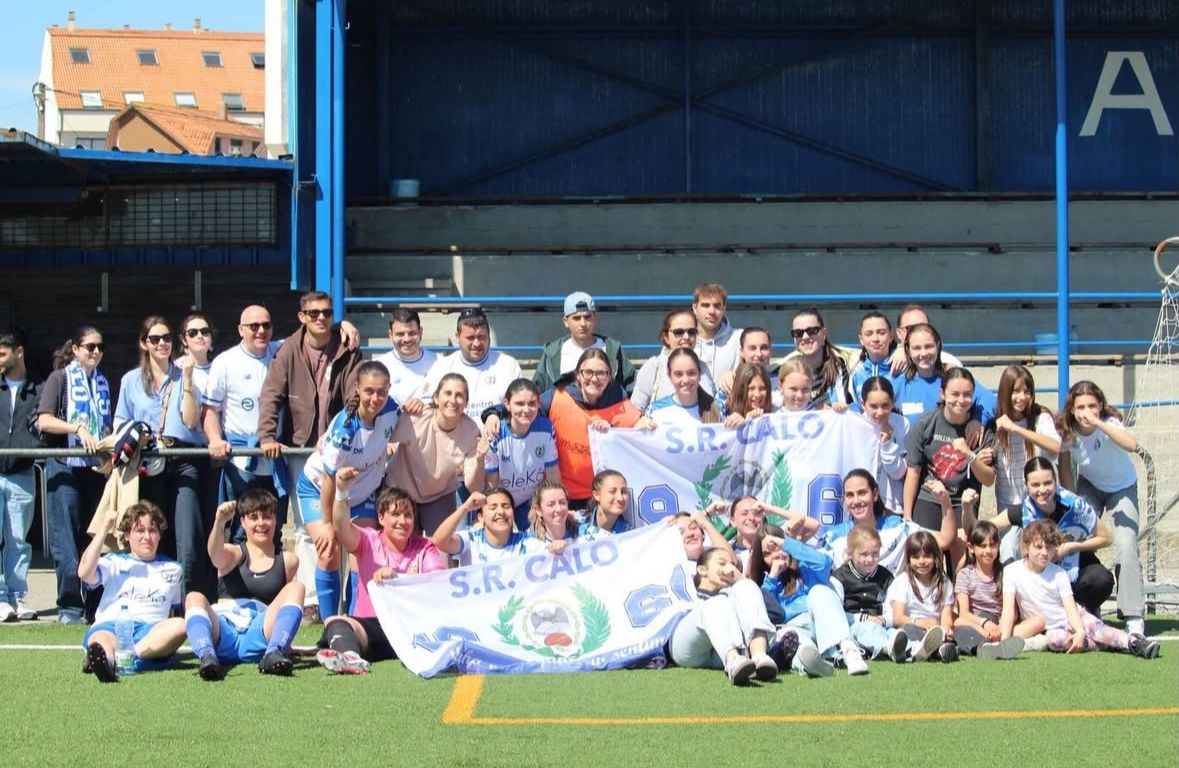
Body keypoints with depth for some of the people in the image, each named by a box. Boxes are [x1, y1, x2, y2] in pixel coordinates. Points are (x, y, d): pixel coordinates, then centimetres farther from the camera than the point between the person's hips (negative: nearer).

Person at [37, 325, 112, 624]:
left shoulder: (102, 382, 17)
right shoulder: (60, 378, 0)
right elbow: (43, 421, -10)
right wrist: (78, 428, -18)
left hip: (96, 466, 5)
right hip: (65, 467, -5)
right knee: (66, 540, -5)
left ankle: (95, 605, 8)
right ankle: (69, 607, -1)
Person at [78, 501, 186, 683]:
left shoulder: (173, 569, 28)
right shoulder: (114, 562, 23)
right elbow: (85, 573, 3)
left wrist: (170, 640, 16)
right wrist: (105, 529, 6)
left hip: (151, 631, 1)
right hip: (110, 624, -1)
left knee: (180, 625, -34)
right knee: (101, 638, -37)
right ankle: (106, 661, -75)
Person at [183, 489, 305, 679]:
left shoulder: (288, 560, 19)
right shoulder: (234, 554, 13)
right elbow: (215, 553, -11)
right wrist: (220, 521, -31)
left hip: (258, 640, 1)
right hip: (223, 637, 0)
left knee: (296, 588, -17)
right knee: (194, 598, -26)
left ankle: (274, 653, -35)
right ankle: (207, 656, -50)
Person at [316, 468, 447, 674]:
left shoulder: (425, 548, 12)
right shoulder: (368, 542, 13)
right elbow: (342, 528, -10)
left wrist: (397, 577, -20)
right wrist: (342, 493, -29)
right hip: (370, 625, 0)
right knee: (334, 622, -30)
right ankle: (350, 657, -60)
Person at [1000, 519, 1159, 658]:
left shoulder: (1059, 573, -4)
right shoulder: (1012, 572, -8)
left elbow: (1071, 607, -12)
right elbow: (1008, 609, -13)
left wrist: (1080, 632, -31)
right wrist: (1004, 640, -25)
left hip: (1071, 619, 1)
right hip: (1049, 629, -1)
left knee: (1093, 625, -31)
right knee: (1053, 639, -35)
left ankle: (1133, 642, -39)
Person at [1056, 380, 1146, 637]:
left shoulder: (1109, 423, -30)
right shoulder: (1067, 430, -19)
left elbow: (1132, 445, -51)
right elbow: (1065, 466, -4)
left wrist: (1098, 423, -57)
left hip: (1122, 488, -3)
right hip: (1089, 487, 3)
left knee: (1126, 548, -18)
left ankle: (1133, 617, -12)